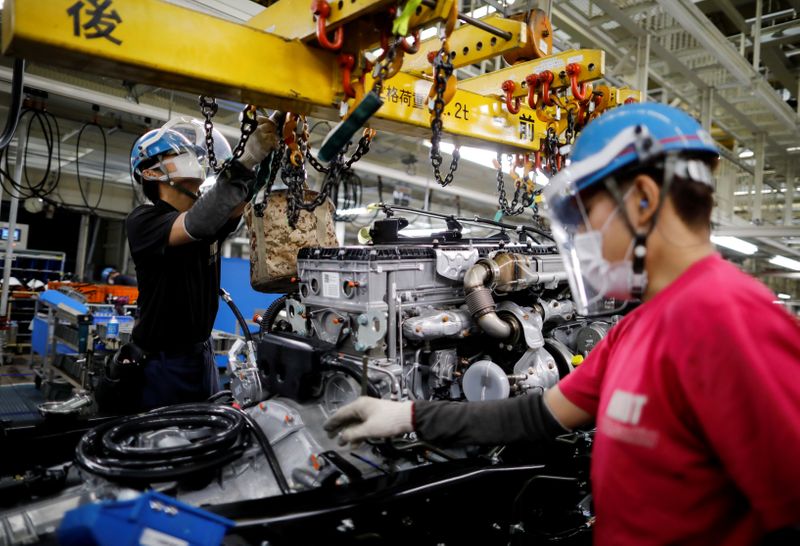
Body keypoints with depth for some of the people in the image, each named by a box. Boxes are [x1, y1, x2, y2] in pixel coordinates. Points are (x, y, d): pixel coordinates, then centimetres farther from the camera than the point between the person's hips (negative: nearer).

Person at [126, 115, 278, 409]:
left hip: (203, 355, 6)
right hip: (161, 362, -6)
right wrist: (247, 159, -41)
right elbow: (195, 225, -34)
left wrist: (270, 154, -32)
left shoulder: (211, 214, 4)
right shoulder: (143, 220, -16)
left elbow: (241, 203, -14)